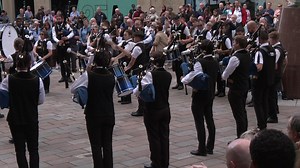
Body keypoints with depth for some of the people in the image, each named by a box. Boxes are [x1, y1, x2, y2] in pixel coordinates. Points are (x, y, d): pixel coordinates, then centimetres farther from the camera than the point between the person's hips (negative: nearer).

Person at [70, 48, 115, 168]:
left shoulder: (88, 75, -14)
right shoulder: (111, 77, -4)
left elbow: (73, 89, -9)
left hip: (93, 115, -3)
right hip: (109, 115, 3)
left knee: (96, 146, 5)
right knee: (107, 145, 11)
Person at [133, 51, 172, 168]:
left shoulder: (150, 75, -18)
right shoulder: (168, 75, 1)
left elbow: (137, 92, -18)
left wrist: (135, 89, 4)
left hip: (152, 111, -5)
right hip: (165, 109, 6)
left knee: (154, 137, 4)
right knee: (164, 136, 11)